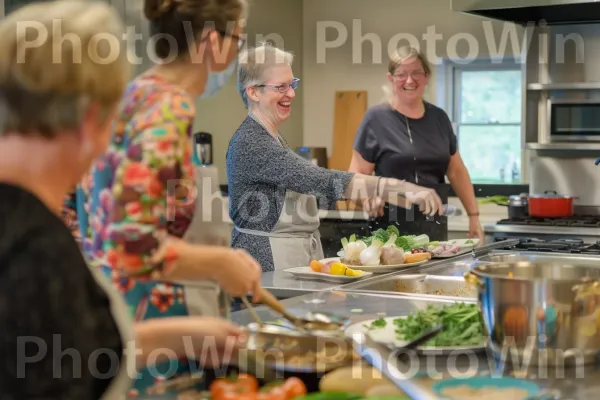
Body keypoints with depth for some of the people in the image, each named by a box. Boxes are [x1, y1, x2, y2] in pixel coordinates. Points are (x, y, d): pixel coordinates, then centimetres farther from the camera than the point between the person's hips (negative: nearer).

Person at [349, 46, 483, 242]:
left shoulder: (439, 118, 10)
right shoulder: (377, 118, -4)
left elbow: (456, 171, 17)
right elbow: (357, 175, -4)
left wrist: (474, 215, 14)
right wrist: (368, 195, -24)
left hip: (435, 226, 4)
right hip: (391, 226, -4)